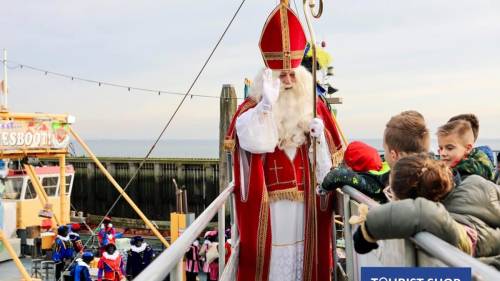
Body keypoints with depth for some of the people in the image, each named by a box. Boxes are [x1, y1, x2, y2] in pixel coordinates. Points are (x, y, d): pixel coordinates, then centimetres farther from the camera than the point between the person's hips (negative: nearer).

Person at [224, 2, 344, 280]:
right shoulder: (253, 106, -2)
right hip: (267, 197, -3)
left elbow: (330, 152, 12)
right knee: (271, 248, -1)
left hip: (304, 195, 3)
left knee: (302, 247, 9)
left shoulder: (313, 106, 9)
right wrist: (267, 103, -29)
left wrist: (319, 136, -10)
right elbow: (253, 142, -21)